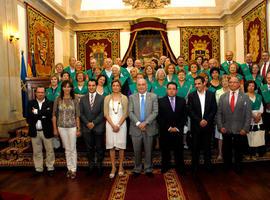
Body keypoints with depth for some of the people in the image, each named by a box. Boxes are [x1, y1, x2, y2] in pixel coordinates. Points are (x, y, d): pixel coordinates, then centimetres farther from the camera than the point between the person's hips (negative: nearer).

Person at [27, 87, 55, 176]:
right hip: (35, 131, 2)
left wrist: (37, 112, -16)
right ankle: (38, 169, 27)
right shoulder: (31, 103, 4)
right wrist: (43, 115, -16)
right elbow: (29, 117, -9)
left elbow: (49, 115, -17)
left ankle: (50, 168, 22)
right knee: (37, 152, 13)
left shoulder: (49, 103, -1)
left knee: (49, 150, 8)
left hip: (46, 131, -1)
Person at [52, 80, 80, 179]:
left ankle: (73, 170, 17)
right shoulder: (58, 100, -1)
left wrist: (78, 129, -2)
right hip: (61, 127, 2)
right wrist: (55, 129, 2)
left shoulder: (75, 100, -3)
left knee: (72, 149, 4)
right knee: (67, 149, 12)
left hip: (72, 127, -1)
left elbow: (77, 116, -1)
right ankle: (69, 168, 25)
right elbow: (54, 115, 3)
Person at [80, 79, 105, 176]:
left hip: (98, 127, -2)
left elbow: (102, 113, -5)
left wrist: (94, 123, -11)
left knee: (99, 148, 6)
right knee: (89, 148, 9)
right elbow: (81, 113, 5)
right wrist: (87, 123, -8)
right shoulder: (83, 99, 9)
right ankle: (91, 164, 22)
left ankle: (99, 165, 20)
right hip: (86, 127, 2)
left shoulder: (101, 98, 1)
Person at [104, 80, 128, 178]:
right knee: (111, 146, 3)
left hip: (121, 124, -1)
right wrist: (113, 125, -9)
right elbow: (106, 113, 0)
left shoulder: (124, 98, 0)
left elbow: (125, 114, -3)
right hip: (110, 124, 1)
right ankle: (113, 167, 14)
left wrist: (118, 125, -11)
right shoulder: (107, 98, 4)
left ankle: (120, 166, 18)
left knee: (121, 145, 4)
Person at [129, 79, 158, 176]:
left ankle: (148, 169, 25)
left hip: (149, 128, 0)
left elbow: (155, 112, -5)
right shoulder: (132, 97, 6)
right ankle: (137, 169, 25)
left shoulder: (153, 97, 3)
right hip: (136, 128, 1)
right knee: (137, 150, 8)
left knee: (148, 150, 9)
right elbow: (130, 112, -1)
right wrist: (138, 123, -14)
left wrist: (145, 122, -14)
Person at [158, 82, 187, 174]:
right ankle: (165, 167, 27)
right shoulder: (161, 101, -1)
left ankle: (180, 168, 24)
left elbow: (184, 116, 4)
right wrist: (168, 128, -9)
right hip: (165, 131, -1)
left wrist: (177, 128, -5)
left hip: (178, 131, 1)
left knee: (179, 150, 8)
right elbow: (159, 117, -5)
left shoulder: (182, 101, 6)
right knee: (165, 150, 10)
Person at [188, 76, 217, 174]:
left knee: (207, 146, 9)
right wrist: (199, 121, -12)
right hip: (196, 126, -1)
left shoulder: (211, 95, 4)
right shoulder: (191, 95, 1)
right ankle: (195, 166, 18)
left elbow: (214, 110, 1)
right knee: (195, 147, 5)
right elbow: (190, 111, -4)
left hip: (208, 125, 1)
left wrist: (207, 120, -11)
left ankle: (208, 164, 24)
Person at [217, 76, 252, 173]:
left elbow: (248, 115, -2)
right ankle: (227, 166, 31)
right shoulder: (223, 97, 4)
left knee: (238, 150, 12)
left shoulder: (245, 97, 0)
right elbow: (219, 113, 3)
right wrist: (220, 126, -5)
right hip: (226, 129, 1)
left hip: (240, 130, -1)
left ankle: (238, 167, 32)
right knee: (226, 150, 12)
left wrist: (245, 129, -8)